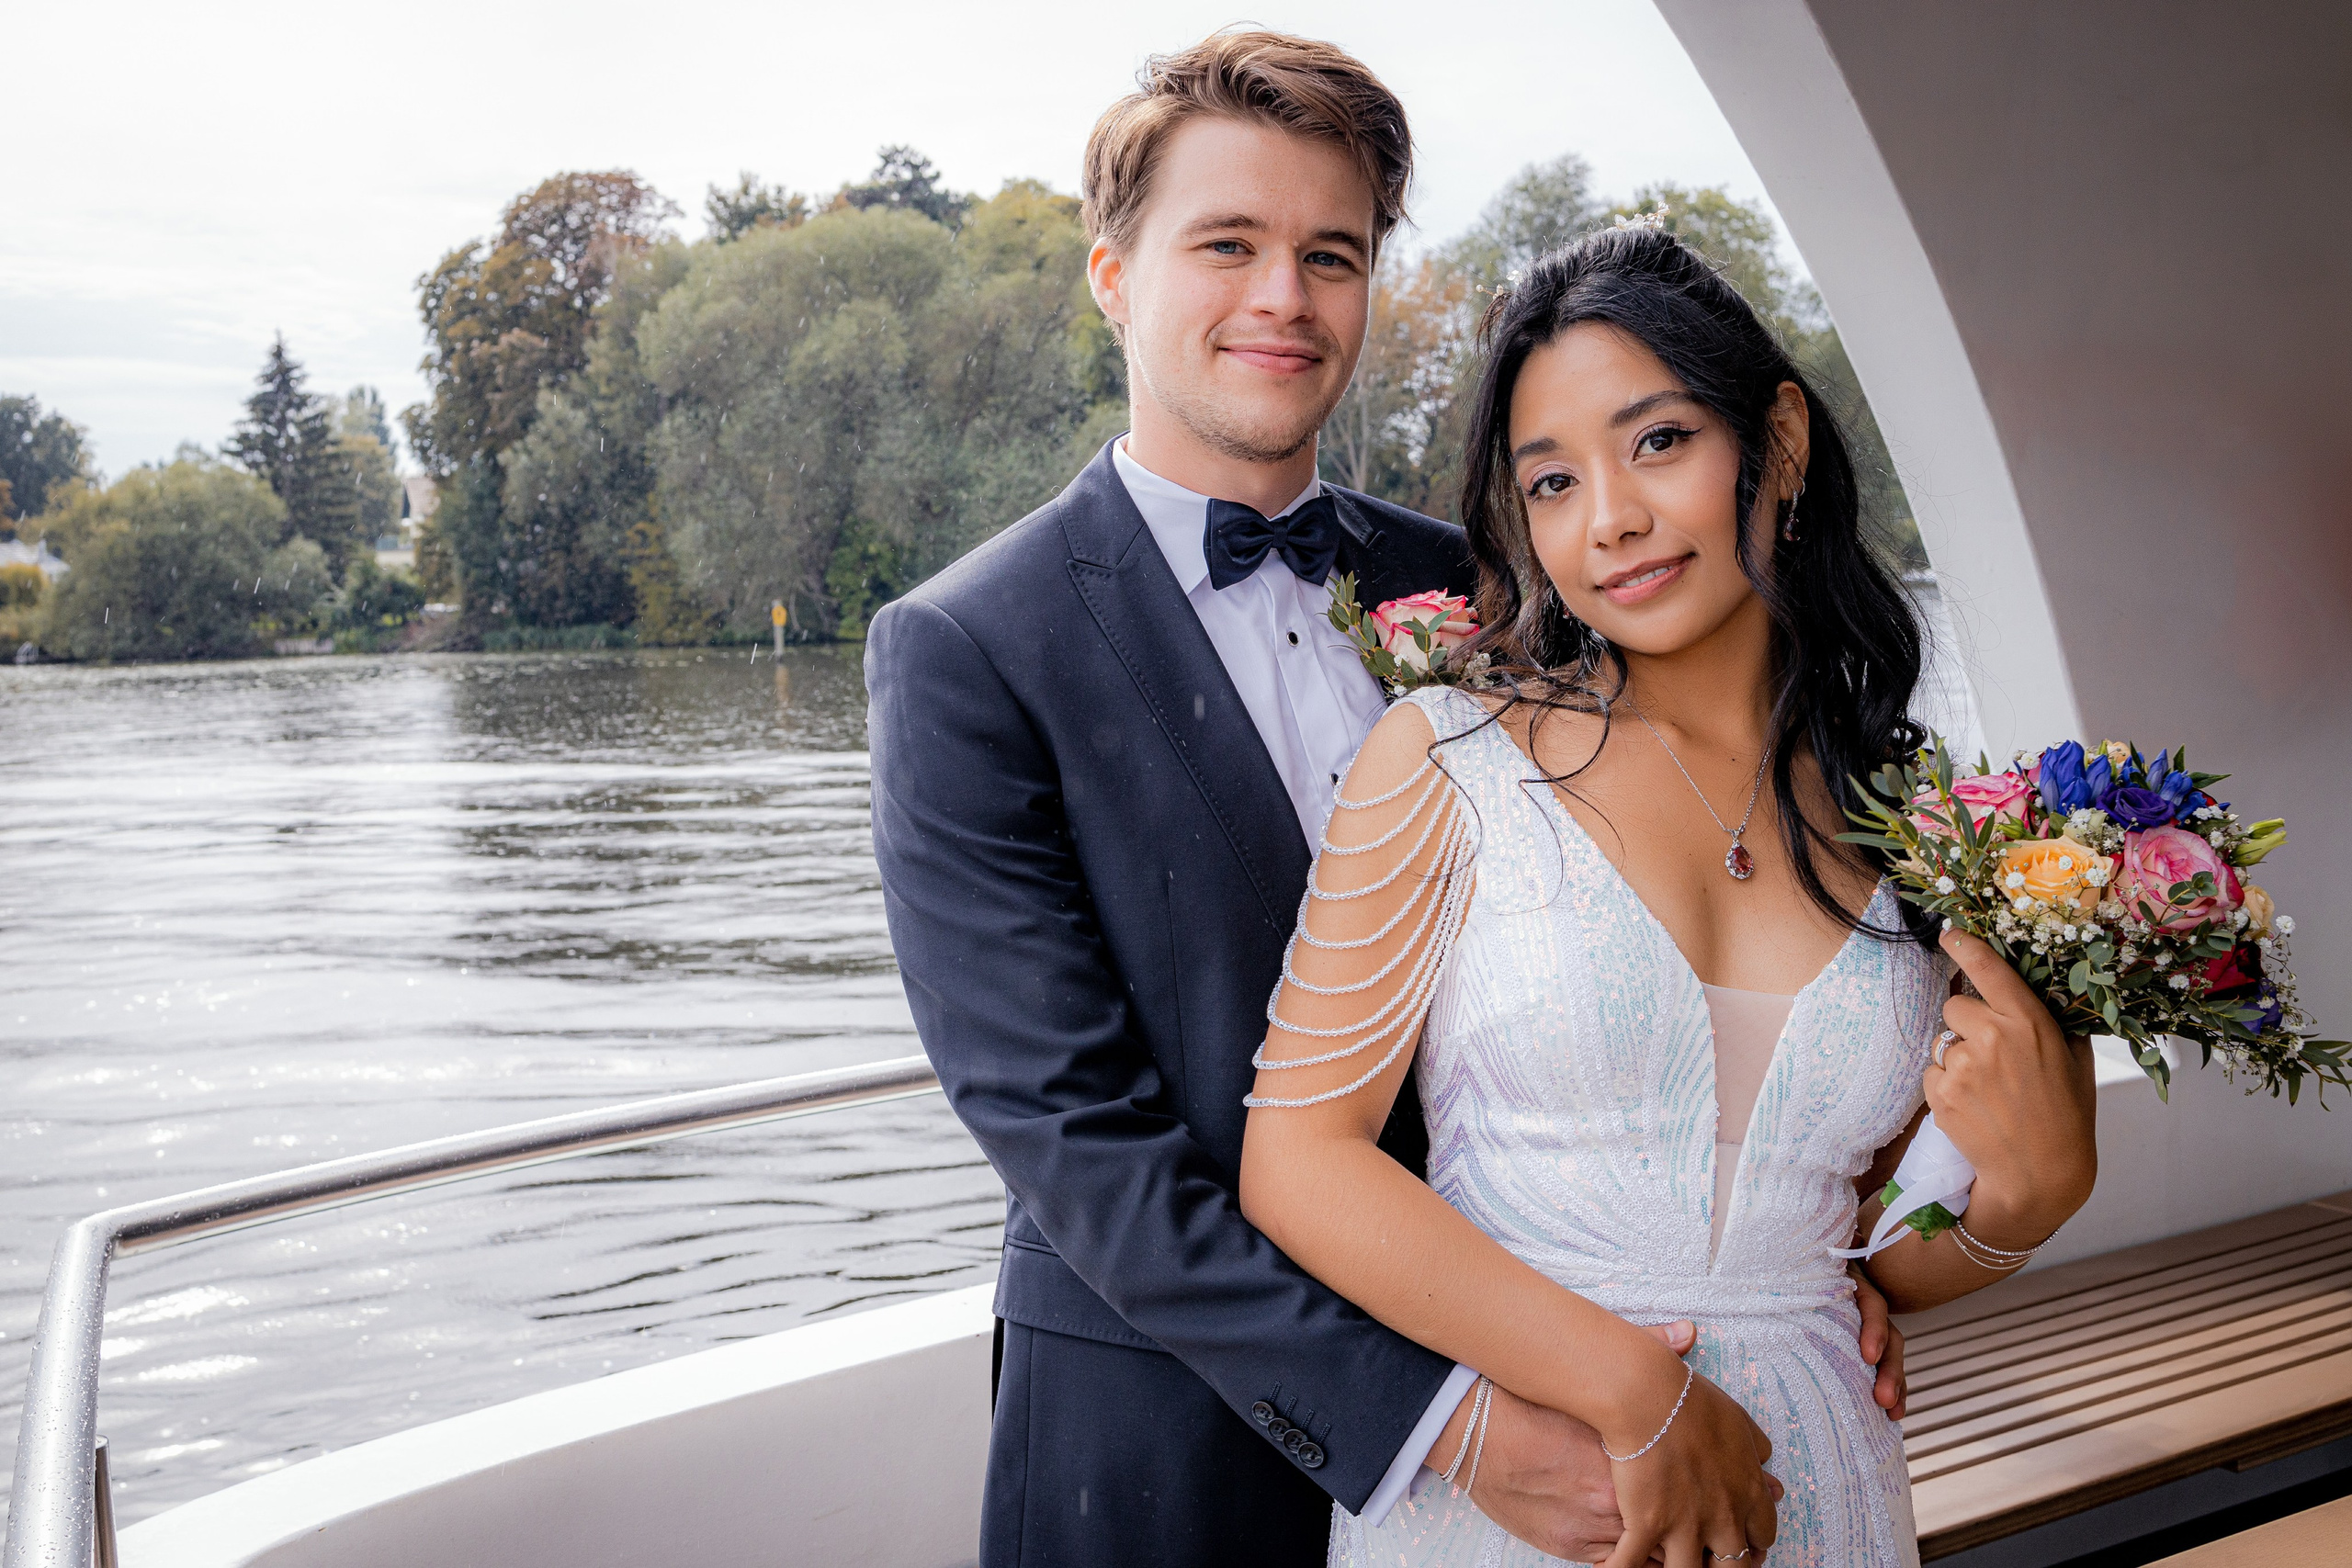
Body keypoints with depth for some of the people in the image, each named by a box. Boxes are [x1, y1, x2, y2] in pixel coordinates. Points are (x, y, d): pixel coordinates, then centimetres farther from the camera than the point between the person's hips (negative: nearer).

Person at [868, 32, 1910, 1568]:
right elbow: (1064, 1122, -18)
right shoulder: (964, 653, -13)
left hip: (1496, 1369, 4)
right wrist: (1427, 1417, -23)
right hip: (1169, 1438, -4)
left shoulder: (1458, 586, 2)